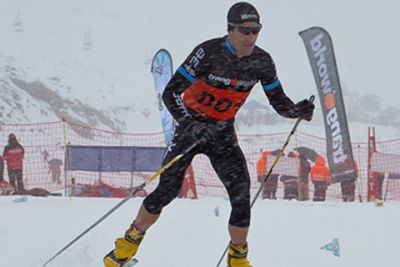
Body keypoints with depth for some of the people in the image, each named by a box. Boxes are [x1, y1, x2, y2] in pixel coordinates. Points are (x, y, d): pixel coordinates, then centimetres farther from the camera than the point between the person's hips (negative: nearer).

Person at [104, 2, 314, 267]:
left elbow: (279, 102, 1)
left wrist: (298, 111, -22)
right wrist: (191, 126, -34)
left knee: (241, 193, -11)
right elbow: (170, 93, -22)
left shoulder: (262, 62, -9)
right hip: (191, 126, -3)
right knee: (168, 189, -9)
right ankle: (130, 242, 13)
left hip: (222, 133, 3)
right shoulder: (209, 52, -22)